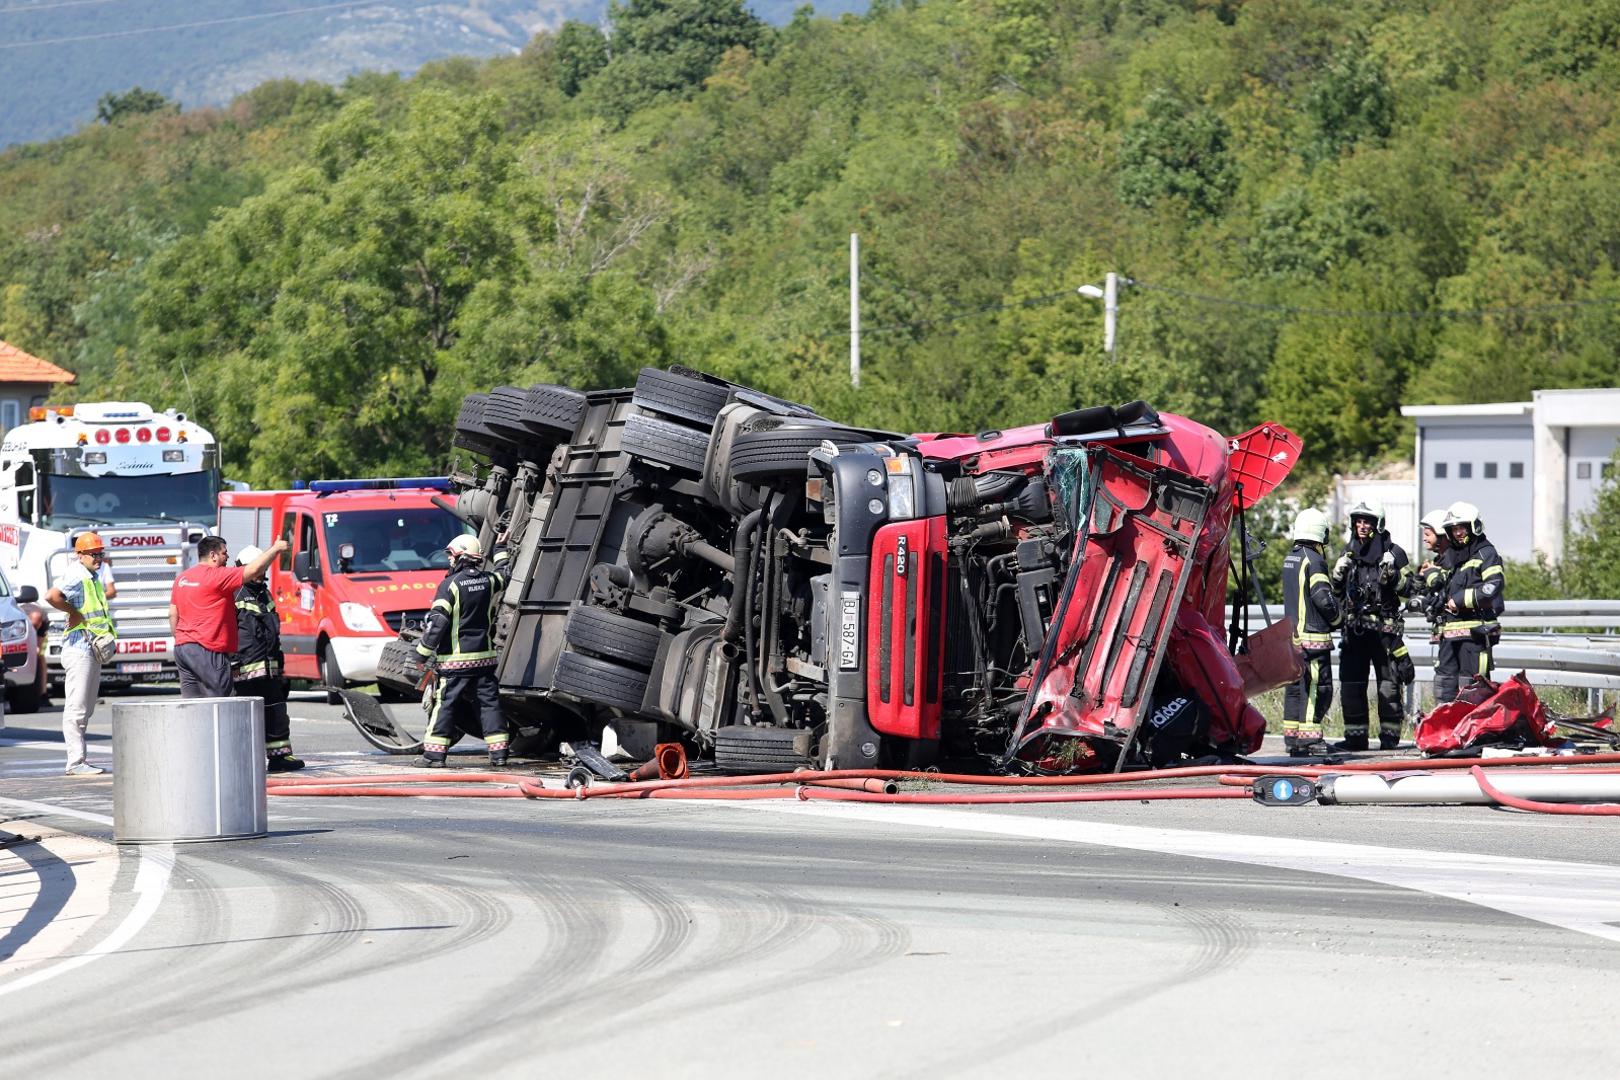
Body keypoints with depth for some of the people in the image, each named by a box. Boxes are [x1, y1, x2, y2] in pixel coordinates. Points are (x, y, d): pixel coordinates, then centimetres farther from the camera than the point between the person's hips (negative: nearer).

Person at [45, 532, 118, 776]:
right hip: (79, 650, -10)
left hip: (93, 652, 10)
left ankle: (79, 760, 18)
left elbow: (111, 591, 37)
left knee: (86, 708, 13)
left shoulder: (94, 580, 14)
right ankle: (76, 762, -11)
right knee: (76, 707, -9)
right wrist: (74, 612, -19)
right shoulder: (78, 580, -15)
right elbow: (52, 596, -32)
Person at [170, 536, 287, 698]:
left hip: (181, 648, 8)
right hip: (207, 651, -8)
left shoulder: (181, 578, 15)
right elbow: (254, 570, -14)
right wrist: (276, 549, -1)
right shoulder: (216, 576, -10)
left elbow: (173, 615, 17)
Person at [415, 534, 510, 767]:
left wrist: (423, 651, -10)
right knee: (489, 702, 9)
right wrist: (501, 550, 48)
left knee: (444, 704, -1)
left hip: (454, 659, -5)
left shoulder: (450, 584, -11)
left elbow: (437, 621, -16)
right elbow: (504, 575, 31)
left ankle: (435, 754, -2)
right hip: (484, 656, 5)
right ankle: (499, 752, 7)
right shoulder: (489, 581, 6)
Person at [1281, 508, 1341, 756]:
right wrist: (1337, 615, 1)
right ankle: (1309, 736, -11)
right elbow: (1323, 598, -18)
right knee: (1318, 686, -7)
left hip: (1292, 632, 9)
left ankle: (1292, 737, 13)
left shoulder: (1290, 559, 14)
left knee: (1295, 685, 12)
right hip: (1313, 634, -9)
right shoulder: (1314, 560, -14)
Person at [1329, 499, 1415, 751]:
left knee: (1388, 683, -3)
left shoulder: (1392, 553, -1)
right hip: (1354, 627, 5)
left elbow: (1406, 589, -3)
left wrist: (1391, 574, -19)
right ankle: (1355, 736, 9)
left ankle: (1390, 736, 1)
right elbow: (1336, 590, 20)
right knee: (1351, 684, 4)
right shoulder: (1350, 552, 14)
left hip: (1384, 628, -5)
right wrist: (1339, 572, 0)